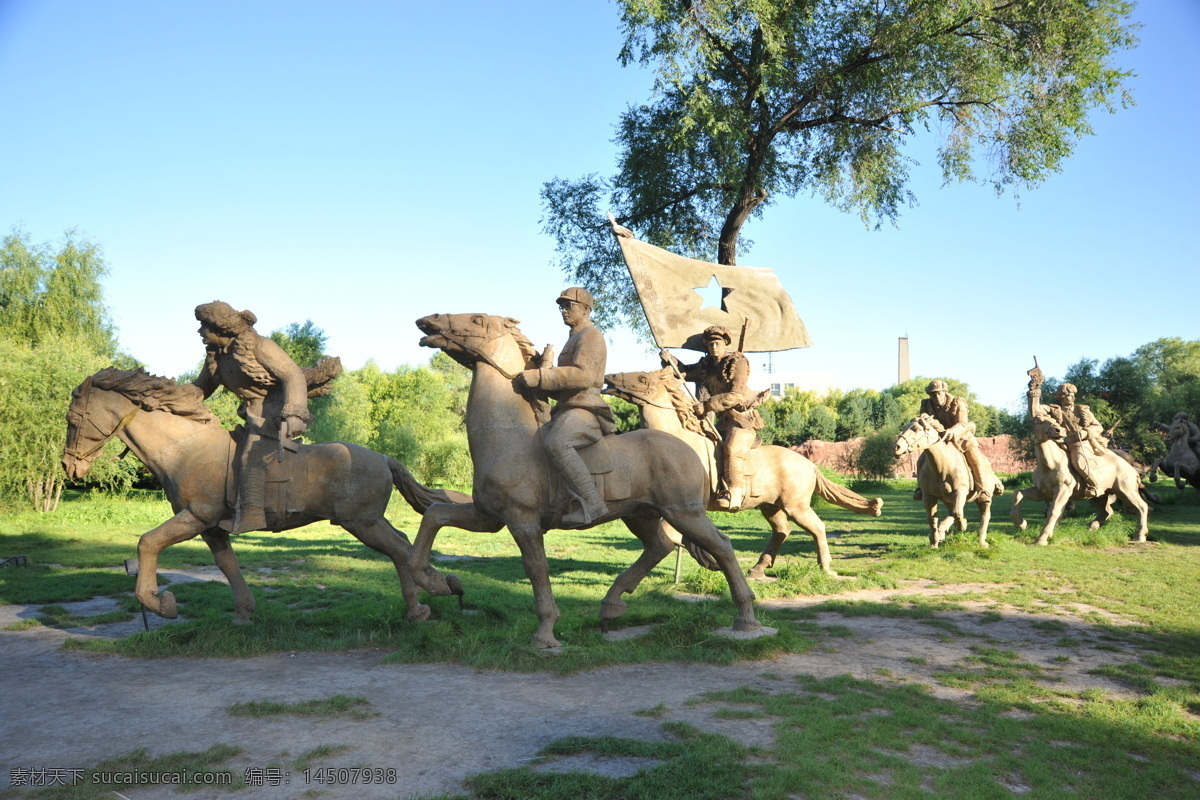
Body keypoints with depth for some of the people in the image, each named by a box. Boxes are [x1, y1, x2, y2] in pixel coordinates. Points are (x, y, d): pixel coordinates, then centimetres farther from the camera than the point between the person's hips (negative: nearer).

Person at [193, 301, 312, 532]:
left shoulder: (259, 346, -17)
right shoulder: (214, 355, 6)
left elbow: (293, 375, -22)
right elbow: (201, 387, 18)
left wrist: (294, 412, -35)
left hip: (276, 408, -9)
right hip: (254, 414, 9)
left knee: (252, 453, -22)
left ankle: (252, 513, -29)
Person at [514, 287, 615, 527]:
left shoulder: (591, 335, -4)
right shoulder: (574, 339, 27)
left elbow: (583, 375, -22)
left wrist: (539, 376, -23)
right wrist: (533, 384, 12)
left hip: (584, 411, -11)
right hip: (568, 410, 11)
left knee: (554, 443, -36)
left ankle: (591, 503, -39)